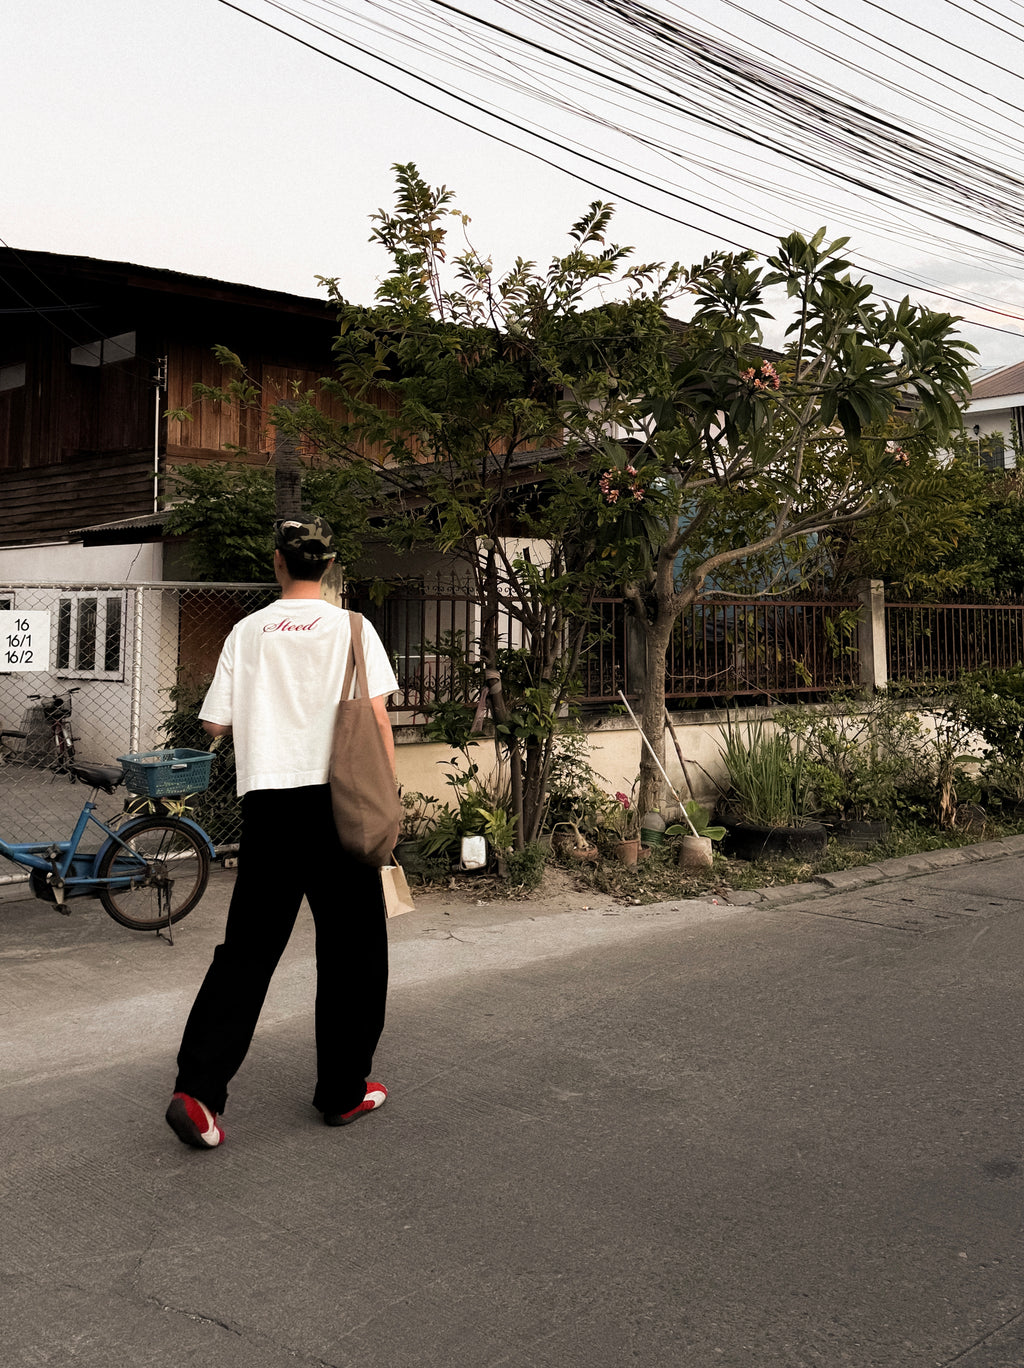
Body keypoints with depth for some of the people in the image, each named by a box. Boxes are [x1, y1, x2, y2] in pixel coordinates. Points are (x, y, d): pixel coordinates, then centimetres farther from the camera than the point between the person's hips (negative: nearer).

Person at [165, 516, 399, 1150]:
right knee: (351, 948, 10)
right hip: (336, 798, -2)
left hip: (267, 804, 2)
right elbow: (376, 719, -7)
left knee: (248, 947, 8)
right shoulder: (350, 628, 0)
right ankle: (344, 1090, 18)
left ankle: (198, 1089, -2)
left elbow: (215, 724, 8)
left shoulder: (248, 631, 7)